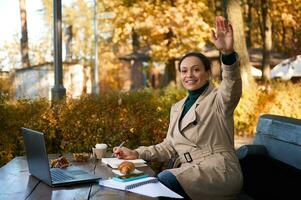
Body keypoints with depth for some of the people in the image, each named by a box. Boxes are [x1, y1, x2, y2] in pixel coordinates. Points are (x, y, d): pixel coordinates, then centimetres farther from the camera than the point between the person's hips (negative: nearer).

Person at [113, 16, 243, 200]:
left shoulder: (218, 99, -1)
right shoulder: (177, 108, 19)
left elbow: (232, 85, -25)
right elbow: (170, 146, 19)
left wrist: (228, 53, -44)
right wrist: (137, 154, 5)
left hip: (219, 171, -6)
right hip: (190, 173, 6)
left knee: (164, 179, -29)